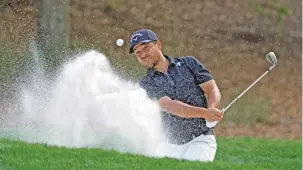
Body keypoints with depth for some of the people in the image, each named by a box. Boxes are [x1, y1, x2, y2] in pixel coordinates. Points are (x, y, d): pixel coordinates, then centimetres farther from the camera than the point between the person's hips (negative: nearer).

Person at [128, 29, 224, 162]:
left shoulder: (189, 63, 10)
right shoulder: (146, 84, 4)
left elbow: (212, 90, 3)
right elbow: (170, 106, -12)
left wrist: (211, 109, -22)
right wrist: (204, 113, -27)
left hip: (201, 139, -2)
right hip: (172, 145, 2)